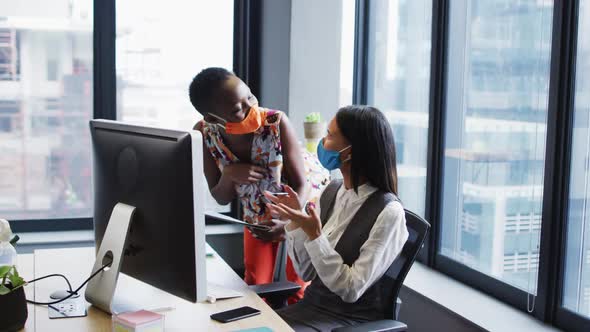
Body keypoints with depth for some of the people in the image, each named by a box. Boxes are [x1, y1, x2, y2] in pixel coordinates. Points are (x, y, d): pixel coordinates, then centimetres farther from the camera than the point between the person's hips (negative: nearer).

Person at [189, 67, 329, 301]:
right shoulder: (204, 134, -23)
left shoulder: (276, 122, -33)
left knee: (298, 288, -3)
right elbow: (221, 199, -11)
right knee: (254, 285, 7)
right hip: (257, 212, 3)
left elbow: (300, 184, -22)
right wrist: (229, 175, -33)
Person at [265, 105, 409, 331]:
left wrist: (314, 235, -24)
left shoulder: (388, 212, -18)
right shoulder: (333, 191, 3)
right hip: (313, 306, 6)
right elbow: (307, 272, 6)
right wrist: (295, 220, -7)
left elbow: (351, 290, -18)